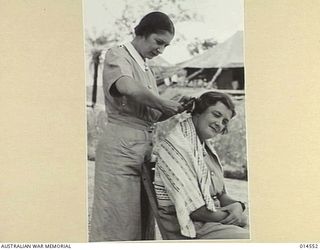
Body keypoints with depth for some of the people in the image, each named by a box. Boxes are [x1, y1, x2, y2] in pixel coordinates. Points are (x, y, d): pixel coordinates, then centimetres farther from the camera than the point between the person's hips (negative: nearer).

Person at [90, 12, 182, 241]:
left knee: (139, 220, 7)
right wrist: (166, 104, -15)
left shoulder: (147, 69, 21)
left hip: (144, 147, 8)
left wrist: (176, 109, 0)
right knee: (115, 220, -6)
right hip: (120, 147, -8)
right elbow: (129, 88, -25)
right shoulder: (117, 56, -3)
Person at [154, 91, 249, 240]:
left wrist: (237, 205, -6)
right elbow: (195, 210, -21)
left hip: (214, 220, 9)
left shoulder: (206, 147, 15)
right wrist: (230, 216, -8)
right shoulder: (174, 147, -16)